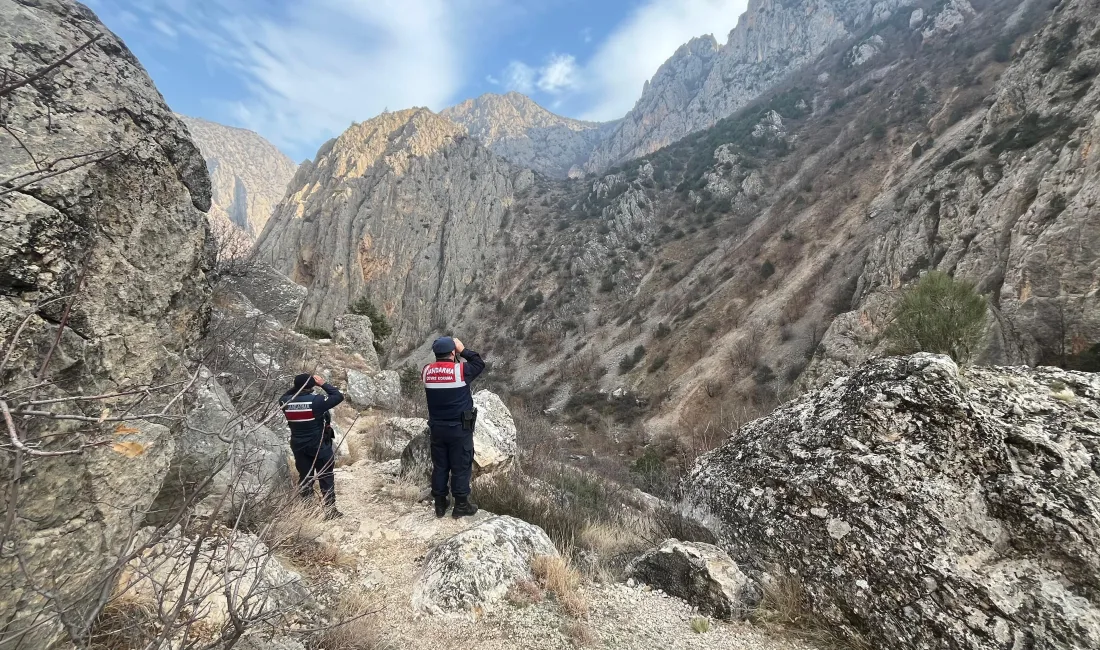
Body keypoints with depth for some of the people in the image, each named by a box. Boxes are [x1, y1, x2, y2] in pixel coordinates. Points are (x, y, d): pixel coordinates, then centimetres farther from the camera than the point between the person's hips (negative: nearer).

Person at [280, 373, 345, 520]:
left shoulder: (286, 402, -8)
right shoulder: (316, 401, -21)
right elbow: (339, 396, -13)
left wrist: (297, 386, 7)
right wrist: (323, 384, -6)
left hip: (299, 446, 4)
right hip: (320, 446, -4)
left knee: (304, 478, 14)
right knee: (326, 478, 7)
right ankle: (330, 510, 12)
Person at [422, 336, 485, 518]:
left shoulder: (427, 371, -4)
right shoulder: (461, 370, -17)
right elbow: (480, 363, 0)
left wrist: (441, 354, 10)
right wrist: (463, 350, 4)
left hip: (437, 427, 5)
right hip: (460, 428, -5)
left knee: (439, 466, 16)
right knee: (461, 467, 8)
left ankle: (440, 504, 28)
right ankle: (461, 505, 19)